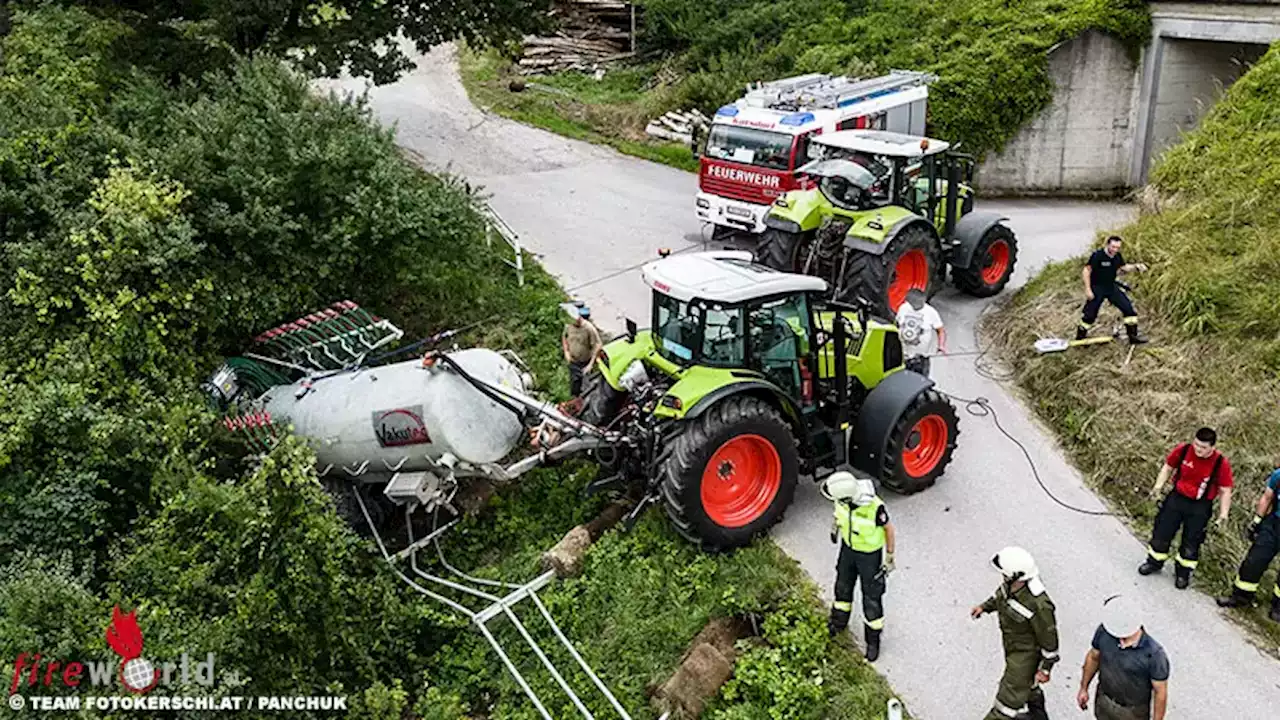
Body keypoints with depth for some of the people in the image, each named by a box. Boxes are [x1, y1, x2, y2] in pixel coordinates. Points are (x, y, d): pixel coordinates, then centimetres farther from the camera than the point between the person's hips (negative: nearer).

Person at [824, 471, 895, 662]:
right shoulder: (845, 495, -26)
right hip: (849, 546, 5)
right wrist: (836, 524, 15)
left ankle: (873, 640, 36)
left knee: (872, 597, 11)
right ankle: (839, 621, 52)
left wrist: (889, 558, -10)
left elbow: (888, 528, -20)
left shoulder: (874, 507, -40)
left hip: (871, 553, -5)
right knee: (843, 585, 24)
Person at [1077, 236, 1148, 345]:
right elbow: (1086, 271, -17)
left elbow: (1123, 267, 17)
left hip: (1112, 287, 6)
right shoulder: (1097, 255, -20)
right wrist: (1088, 289, -19)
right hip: (1097, 288, -6)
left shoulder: (1117, 256, -1)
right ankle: (1079, 338, 16)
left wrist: (1136, 267, -2)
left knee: (1129, 309, -1)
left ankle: (1133, 336, 10)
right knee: (1090, 315, -2)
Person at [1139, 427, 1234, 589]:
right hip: (1176, 498, 2)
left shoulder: (1221, 463, -19)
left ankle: (1183, 573, 30)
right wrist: (1158, 486, -7)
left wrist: (1223, 513, -14)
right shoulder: (1183, 450, -14)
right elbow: (1168, 467, 3)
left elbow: (1225, 491, -8)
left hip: (1200, 507, -2)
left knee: (1191, 542, 8)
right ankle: (1154, 563, 35)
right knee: (1162, 532, 12)